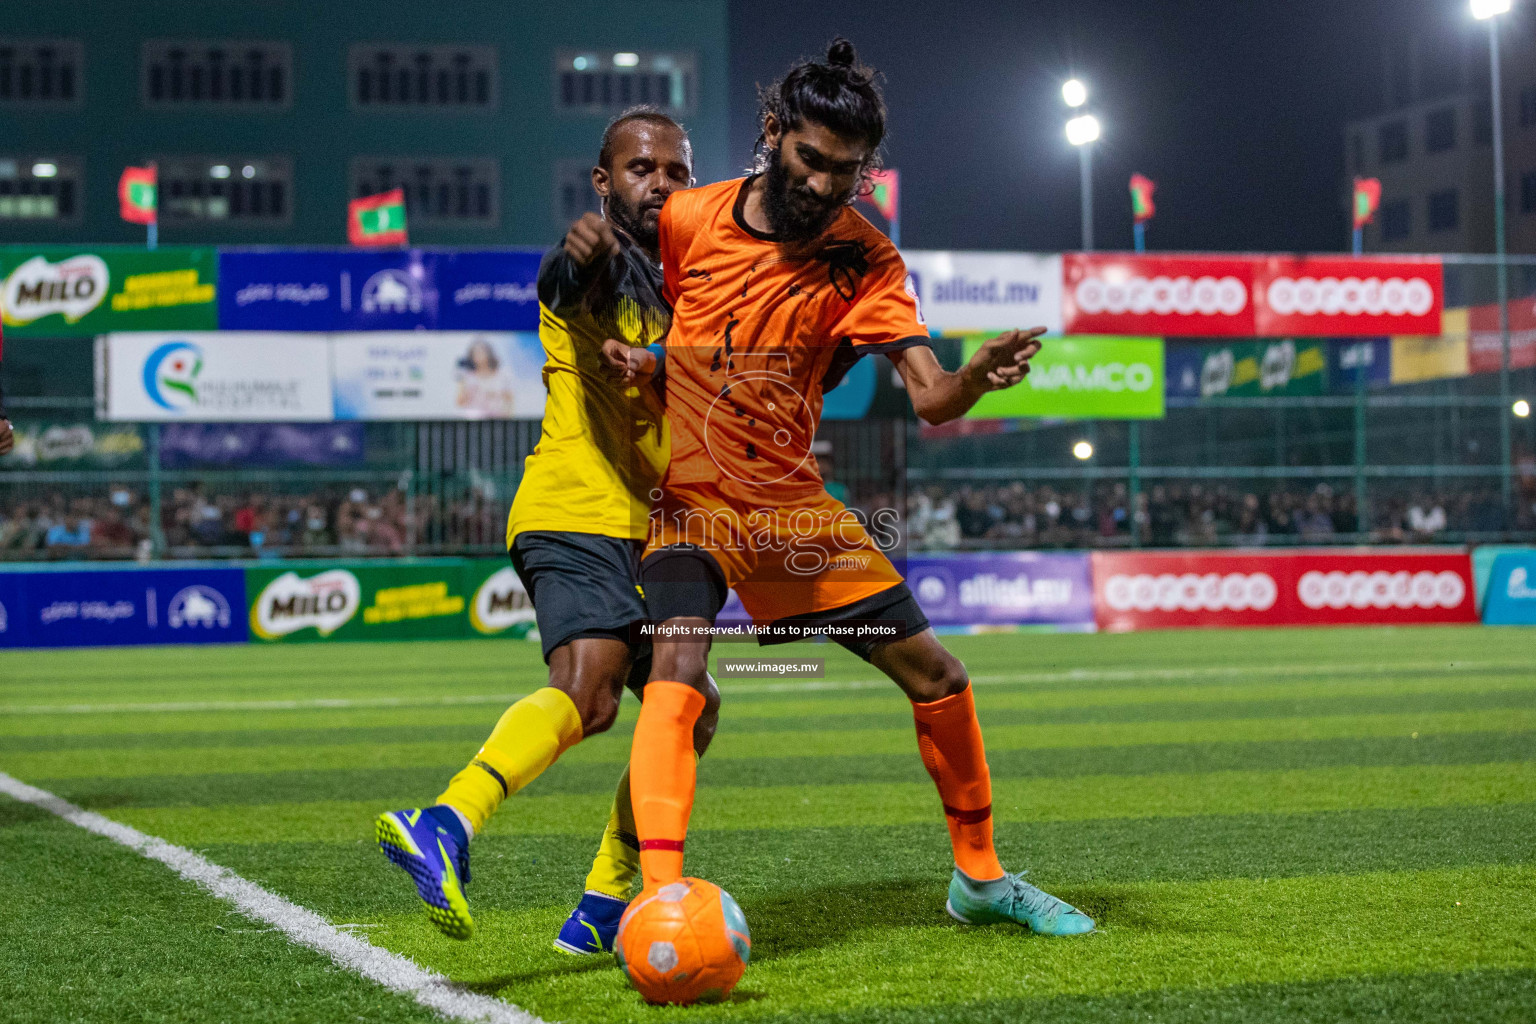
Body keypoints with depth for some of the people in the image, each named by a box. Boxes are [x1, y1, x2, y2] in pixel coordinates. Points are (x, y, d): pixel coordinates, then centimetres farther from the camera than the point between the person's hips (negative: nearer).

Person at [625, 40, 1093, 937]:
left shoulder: (865, 258, -6)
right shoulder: (688, 219, -9)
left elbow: (928, 397, -18)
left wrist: (979, 376, -40)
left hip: (795, 504, 4)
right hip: (689, 498, -3)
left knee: (935, 672, 6)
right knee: (678, 669, -30)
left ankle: (980, 877, 27)